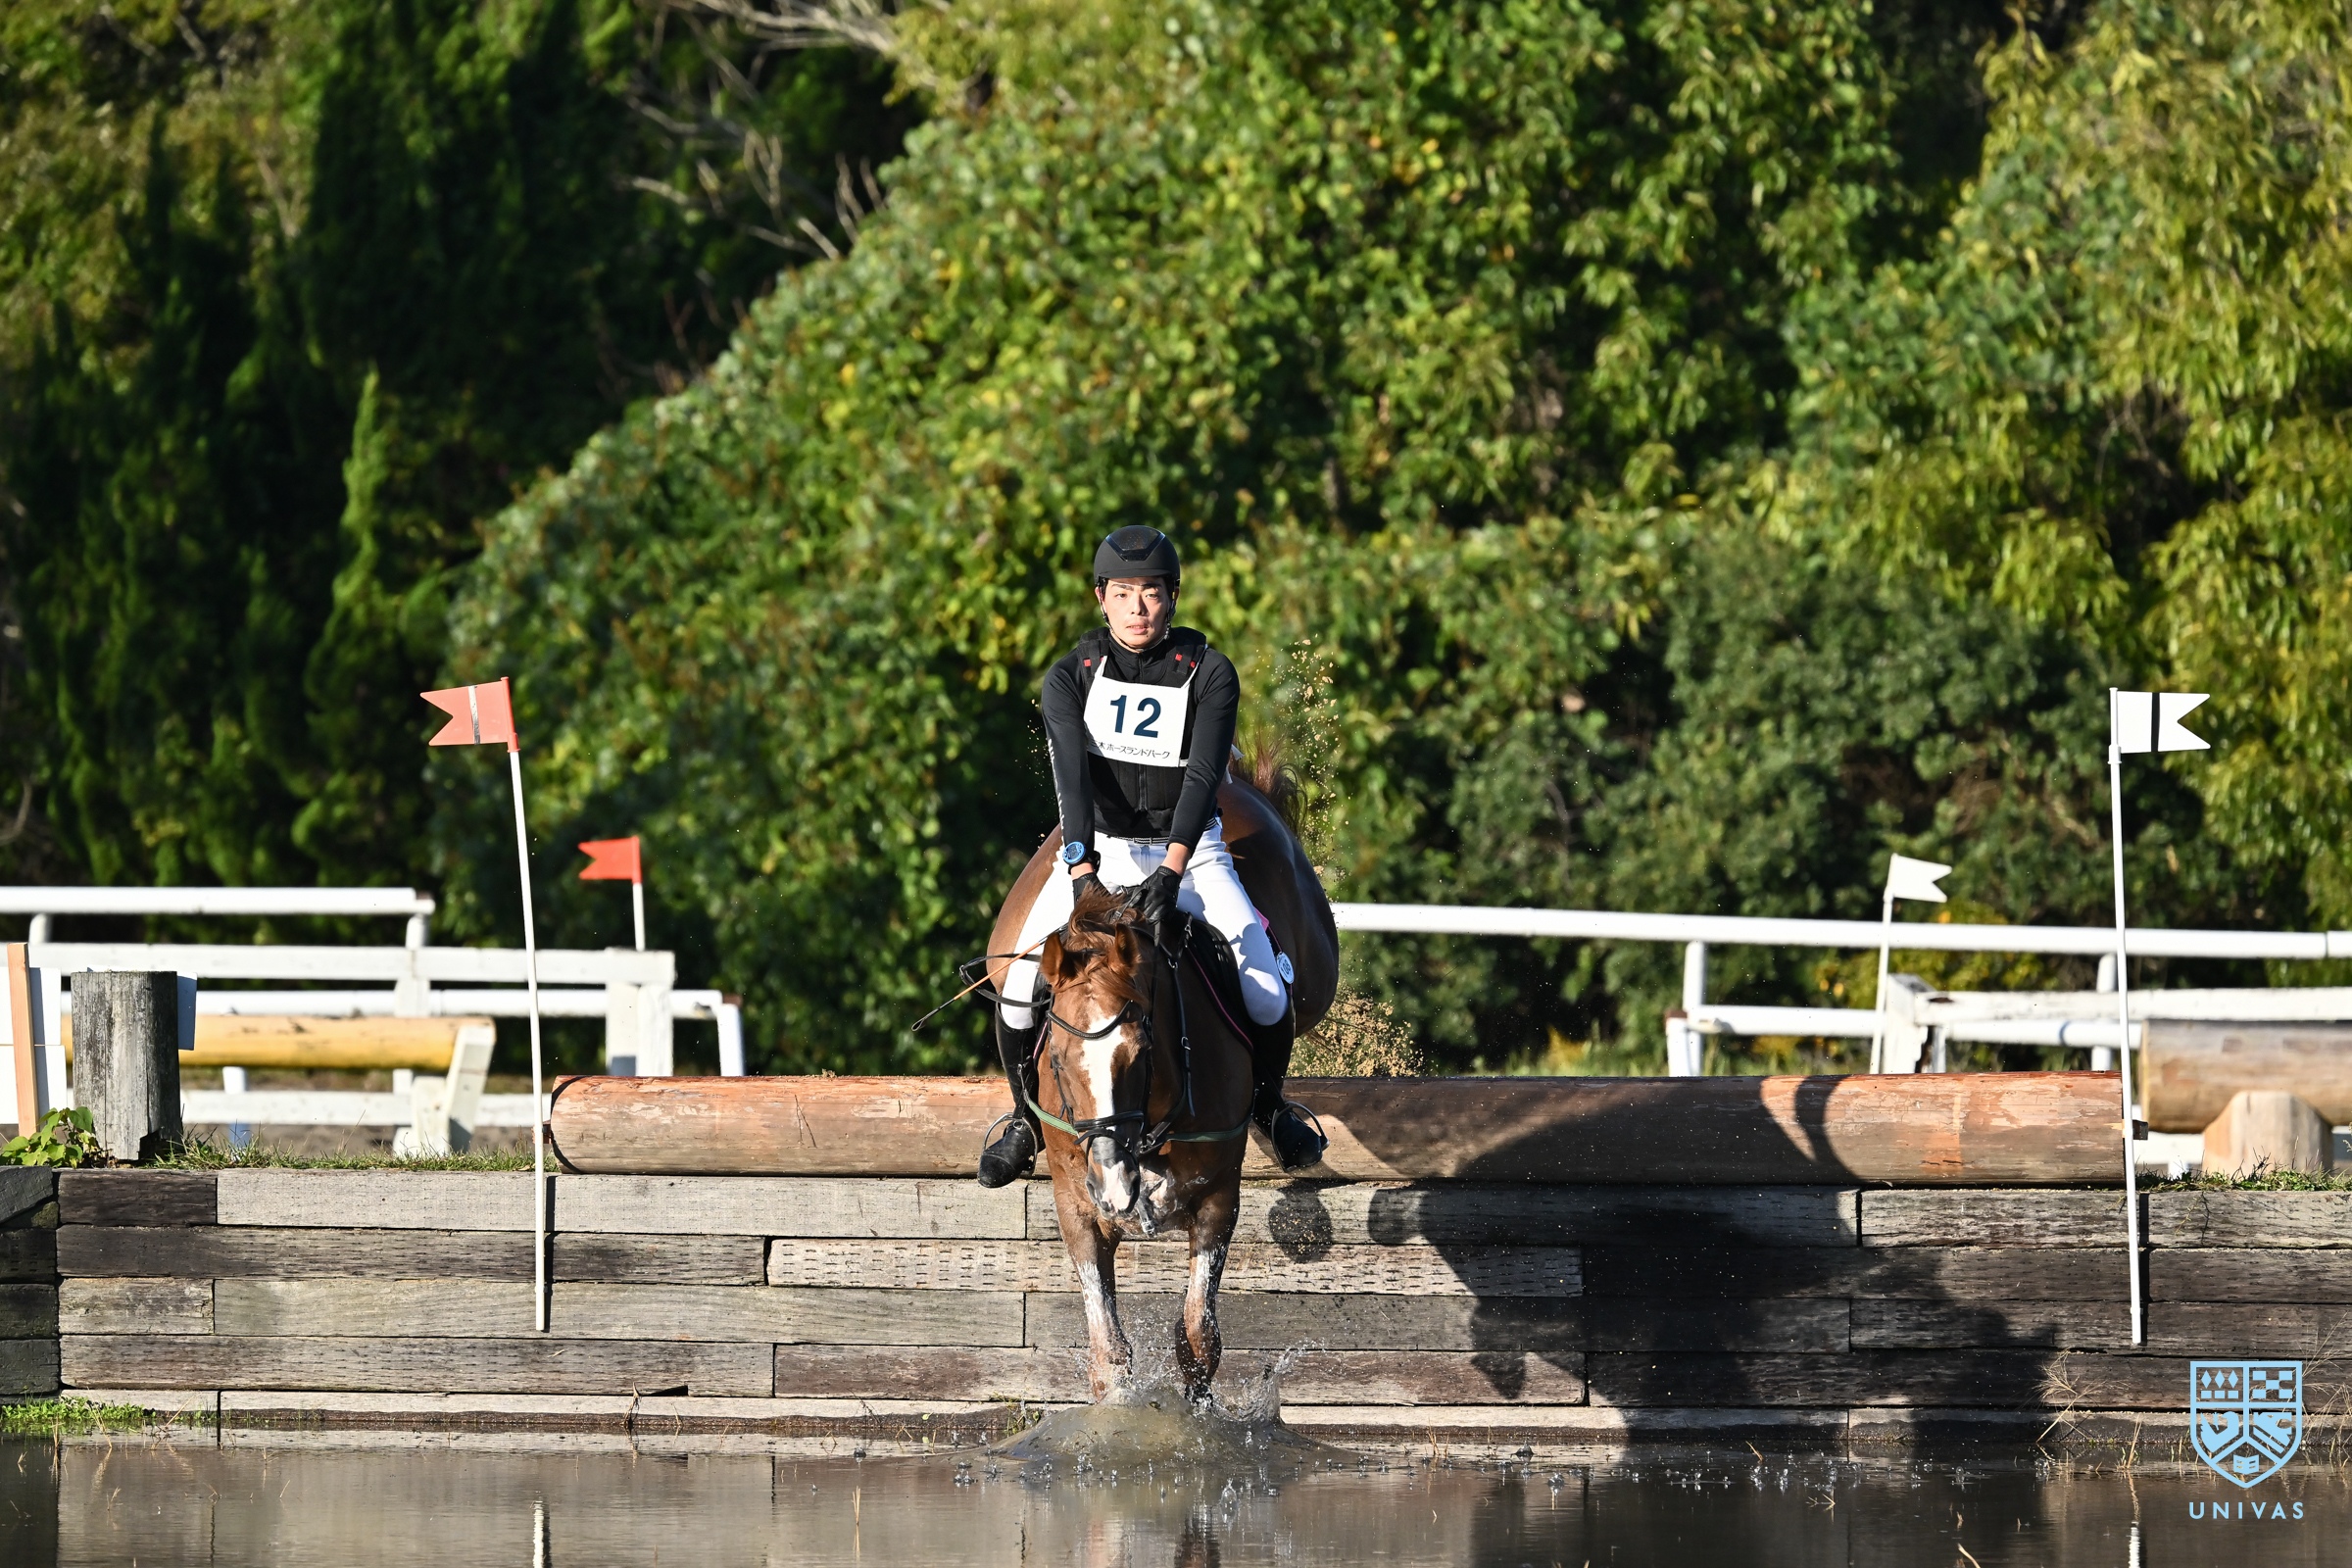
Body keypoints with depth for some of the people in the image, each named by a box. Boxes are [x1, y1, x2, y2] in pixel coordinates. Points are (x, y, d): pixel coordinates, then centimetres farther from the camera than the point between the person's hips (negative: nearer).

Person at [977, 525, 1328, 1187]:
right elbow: (1073, 778, -22)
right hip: (1098, 850, 0)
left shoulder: (1208, 674, -9)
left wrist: (1172, 871, -36)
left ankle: (1268, 1101, 15)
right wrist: (1081, 871, -37)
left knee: (1267, 994, -18)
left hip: (1189, 850, 0)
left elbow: (1203, 777, -21)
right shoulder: (1070, 678, -8)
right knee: (1021, 990, -17)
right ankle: (1027, 1117, 10)